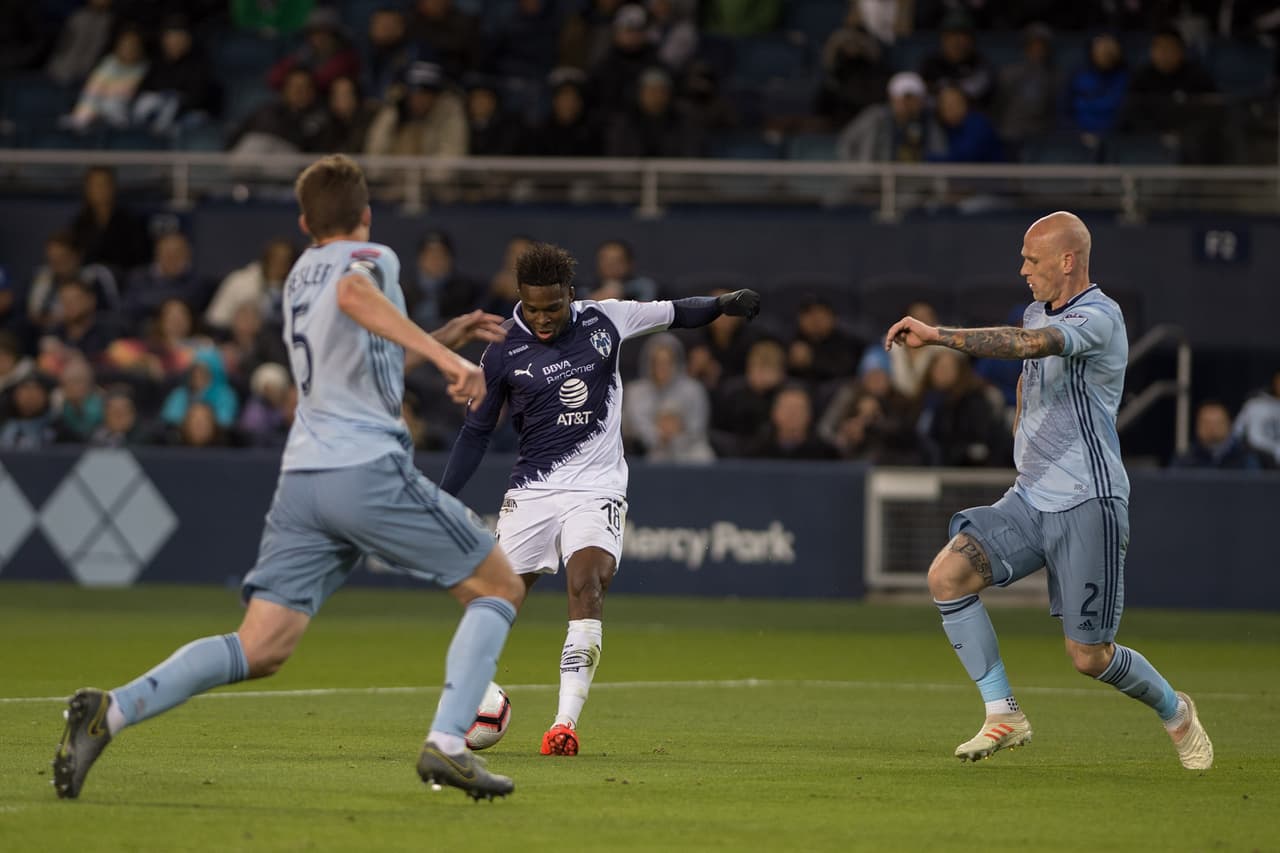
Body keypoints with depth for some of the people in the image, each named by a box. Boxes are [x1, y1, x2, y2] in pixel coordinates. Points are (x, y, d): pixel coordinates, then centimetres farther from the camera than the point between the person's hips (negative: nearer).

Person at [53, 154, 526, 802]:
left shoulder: (302, 274, 26)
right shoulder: (370, 258, 3)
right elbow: (354, 293, -23)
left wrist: (447, 335, 44)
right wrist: (442, 355, -32)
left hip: (302, 476, 7)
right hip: (370, 469, -7)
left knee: (260, 651, -1)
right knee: (500, 587, 8)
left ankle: (112, 711, -21)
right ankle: (445, 745, -9)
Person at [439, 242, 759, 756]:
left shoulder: (603, 320, -1)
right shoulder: (503, 352, -3)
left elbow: (673, 313, 14)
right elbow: (477, 430, 7)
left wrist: (722, 304, -3)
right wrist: (442, 500, 2)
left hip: (597, 488, -1)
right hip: (531, 491, 1)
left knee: (587, 587, -23)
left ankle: (566, 723, -29)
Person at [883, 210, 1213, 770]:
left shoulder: (1098, 316, -15)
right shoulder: (1038, 312, 12)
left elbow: (1030, 345, -34)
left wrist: (936, 336, -39)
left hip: (1088, 505, -8)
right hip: (1031, 498, 8)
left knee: (1089, 655, -4)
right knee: (947, 574, -16)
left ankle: (1173, 710, 27)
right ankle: (1003, 716, -9)